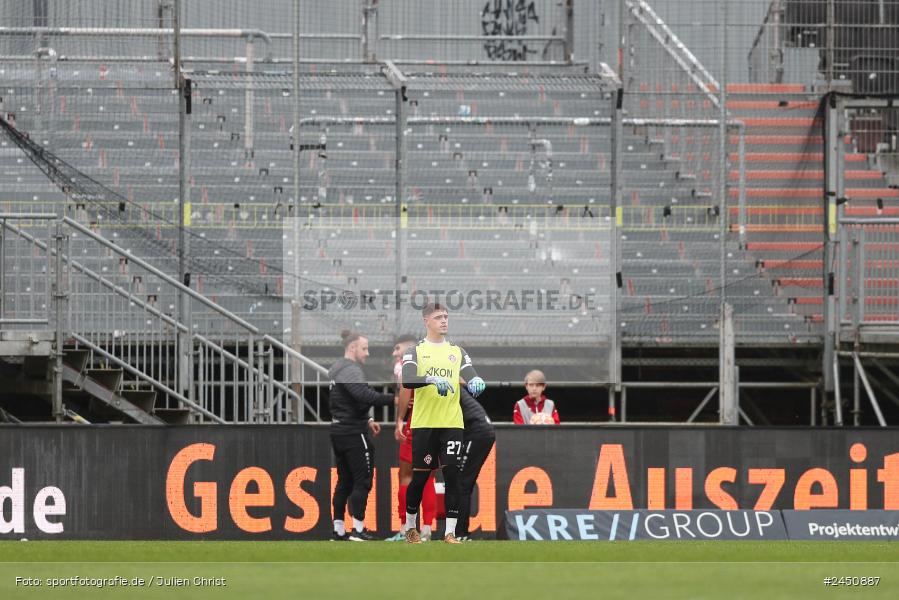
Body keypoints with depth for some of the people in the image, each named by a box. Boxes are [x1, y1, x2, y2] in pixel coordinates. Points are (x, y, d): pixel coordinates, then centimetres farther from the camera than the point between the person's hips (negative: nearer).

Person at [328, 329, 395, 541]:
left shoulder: (336, 370, 16)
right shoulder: (350, 370, -16)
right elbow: (365, 395, -30)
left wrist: (366, 420, 20)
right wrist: (394, 399, -33)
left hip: (339, 430, 10)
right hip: (353, 433, -10)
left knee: (345, 482, 12)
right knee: (362, 481, -4)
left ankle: (338, 529, 12)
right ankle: (357, 530, -4)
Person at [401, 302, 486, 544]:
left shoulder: (457, 351, 14)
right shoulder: (415, 351, 3)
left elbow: (470, 376, 3)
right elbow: (407, 380, -13)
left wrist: (476, 382, -22)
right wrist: (432, 380, -31)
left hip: (452, 423, 2)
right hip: (424, 424, -2)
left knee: (453, 476, -7)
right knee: (420, 477, 3)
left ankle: (450, 532, -4)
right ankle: (410, 526, 22)